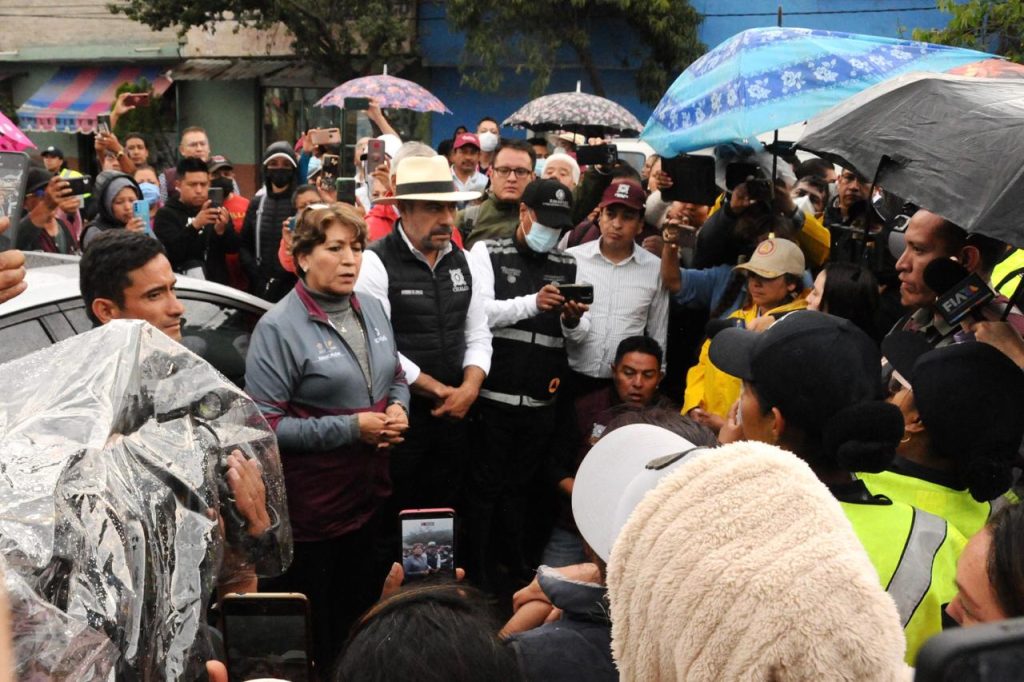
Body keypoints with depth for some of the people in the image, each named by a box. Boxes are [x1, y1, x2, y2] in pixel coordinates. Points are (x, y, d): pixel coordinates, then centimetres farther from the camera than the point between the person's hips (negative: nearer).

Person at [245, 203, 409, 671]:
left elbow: (395, 378, 17)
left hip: (371, 493, 7)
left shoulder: (372, 309, 4)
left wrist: (398, 409, -7)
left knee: (364, 612, 22)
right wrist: (350, 428, -23)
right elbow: (264, 424, -20)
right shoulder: (279, 327, -17)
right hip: (310, 507, -6)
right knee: (309, 630, 11)